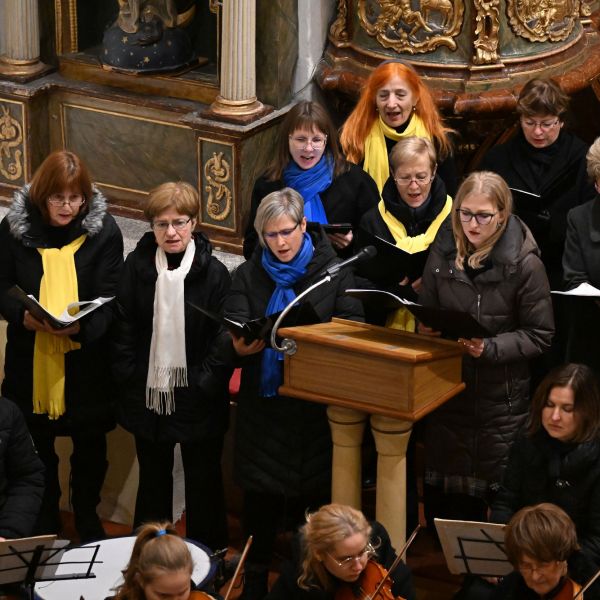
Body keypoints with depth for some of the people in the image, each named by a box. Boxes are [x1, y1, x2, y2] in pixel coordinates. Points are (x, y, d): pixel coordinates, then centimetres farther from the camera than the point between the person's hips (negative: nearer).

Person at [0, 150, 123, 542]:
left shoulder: (103, 230, -10)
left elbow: (110, 298, -9)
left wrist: (82, 327, -29)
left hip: (86, 359, -1)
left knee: (90, 444, 13)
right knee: (38, 443, 13)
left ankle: (87, 516, 36)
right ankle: (46, 520, 34)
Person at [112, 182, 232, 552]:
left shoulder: (213, 272, -9)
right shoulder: (137, 266, -1)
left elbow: (226, 335, -9)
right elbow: (125, 326, 2)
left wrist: (207, 382, -16)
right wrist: (127, 375, -5)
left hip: (197, 397, -3)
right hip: (148, 393, 3)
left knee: (203, 480, 10)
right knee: (153, 478, 17)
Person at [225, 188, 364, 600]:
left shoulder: (334, 272, 1)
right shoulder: (249, 276, 6)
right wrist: (243, 345, -27)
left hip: (316, 403, -1)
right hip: (264, 402, 1)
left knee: (313, 499, 4)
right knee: (261, 497, 5)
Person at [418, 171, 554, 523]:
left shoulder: (525, 263, -12)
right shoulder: (444, 250, 0)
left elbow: (540, 335, -9)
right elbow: (426, 310, 15)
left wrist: (490, 349, -21)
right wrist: (427, 329, -6)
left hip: (500, 397, -4)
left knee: (491, 489, 4)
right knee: (441, 491, 12)